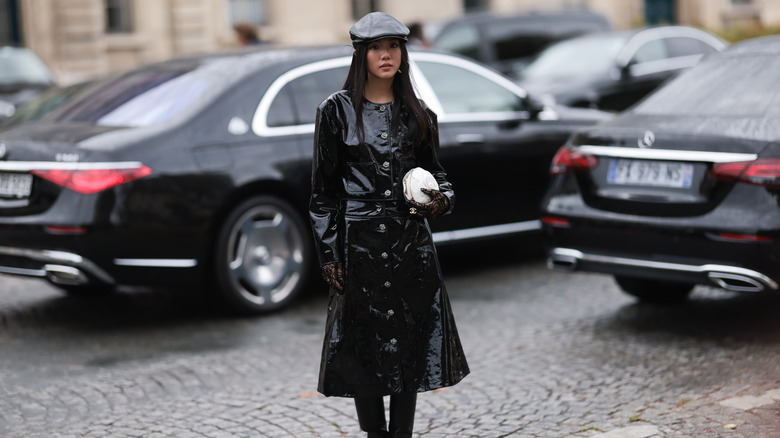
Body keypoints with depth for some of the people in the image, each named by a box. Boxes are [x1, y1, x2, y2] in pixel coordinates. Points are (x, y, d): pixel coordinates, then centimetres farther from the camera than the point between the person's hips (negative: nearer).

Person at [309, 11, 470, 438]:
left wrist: (442, 199, -5)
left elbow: (433, 171, 19)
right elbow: (323, 189, 1)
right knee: (364, 345, 1)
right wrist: (327, 253, -4)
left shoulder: (417, 114, 9)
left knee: (410, 343, 4)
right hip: (358, 244, -3)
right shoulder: (337, 110, 0)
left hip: (411, 244, 3)